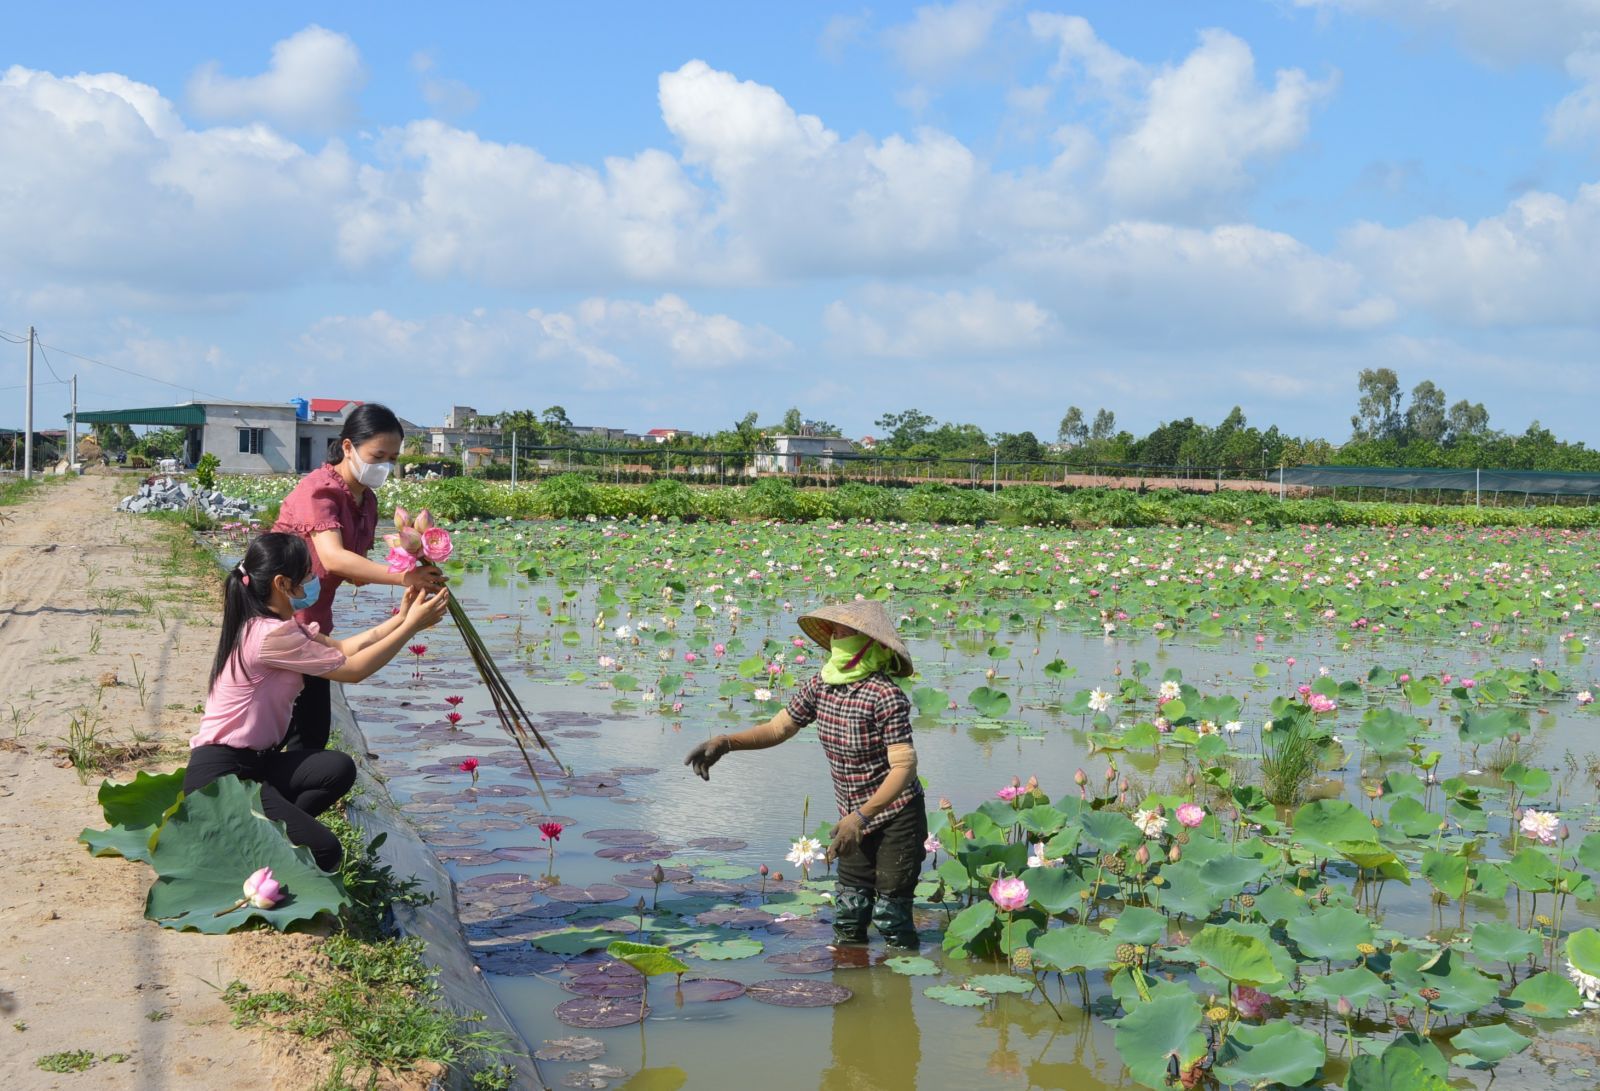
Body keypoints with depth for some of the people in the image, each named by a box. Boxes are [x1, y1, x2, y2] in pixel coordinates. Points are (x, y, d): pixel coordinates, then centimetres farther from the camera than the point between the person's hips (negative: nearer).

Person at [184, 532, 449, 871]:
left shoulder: (280, 623, 8)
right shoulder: (270, 635, -21)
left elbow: (342, 649, 14)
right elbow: (353, 669, -13)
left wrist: (400, 620, 6)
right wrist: (411, 626, -6)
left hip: (251, 763, 10)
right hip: (218, 777, -10)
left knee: (338, 768, -5)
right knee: (323, 852, -15)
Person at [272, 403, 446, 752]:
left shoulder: (366, 499, 7)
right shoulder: (319, 490, -19)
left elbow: (355, 571, 8)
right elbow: (332, 558, -35)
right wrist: (402, 577, -42)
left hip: (311, 623, 8)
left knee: (314, 728, 9)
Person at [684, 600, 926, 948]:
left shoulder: (885, 696, -24)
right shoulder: (820, 685, -4)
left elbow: (904, 766, -27)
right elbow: (780, 727, 6)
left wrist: (860, 817, -37)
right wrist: (725, 742, -10)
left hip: (896, 818, -6)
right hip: (857, 817, 6)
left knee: (891, 916, -3)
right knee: (848, 910, 11)